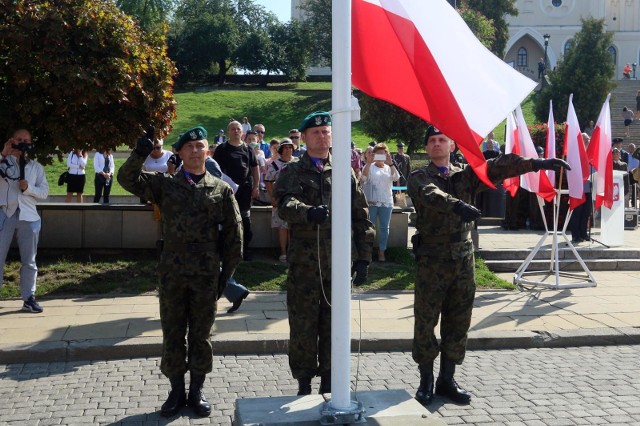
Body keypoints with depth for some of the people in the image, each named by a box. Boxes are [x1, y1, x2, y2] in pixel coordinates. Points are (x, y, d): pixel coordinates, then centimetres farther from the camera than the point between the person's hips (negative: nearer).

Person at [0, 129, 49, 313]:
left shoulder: (36, 167, 12)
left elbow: (44, 192, 6)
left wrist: (28, 188, -10)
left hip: (28, 216, 2)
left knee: (29, 261, 6)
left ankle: (28, 299, 13)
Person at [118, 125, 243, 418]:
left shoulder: (221, 189, 4)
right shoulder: (165, 184, 5)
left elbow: (233, 233, 5)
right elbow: (127, 179, -4)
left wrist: (227, 271, 1)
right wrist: (139, 155, -22)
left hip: (207, 275, 0)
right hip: (172, 273, 1)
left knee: (200, 335, 9)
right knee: (173, 335, 8)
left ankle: (197, 391, 22)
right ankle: (176, 391, 22)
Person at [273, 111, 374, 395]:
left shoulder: (345, 174, 12)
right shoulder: (293, 173, 3)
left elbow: (361, 218, 11)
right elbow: (285, 205, -17)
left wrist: (363, 258, 4)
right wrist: (309, 212, -39)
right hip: (304, 263, -2)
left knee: (333, 326, 10)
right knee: (303, 327, 4)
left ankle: (328, 383, 22)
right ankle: (304, 385, 17)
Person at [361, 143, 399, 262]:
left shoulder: (389, 168, 8)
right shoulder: (370, 167, 3)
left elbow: (396, 177, -11)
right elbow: (364, 177, -15)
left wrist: (390, 163, -22)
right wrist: (368, 163, -25)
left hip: (386, 202, 2)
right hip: (371, 202, -2)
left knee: (384, 228, 7)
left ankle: (382, 251, 16)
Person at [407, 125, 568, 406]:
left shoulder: (466, 175, 14)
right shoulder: (419, 177, 0)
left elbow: (499, 166, 1)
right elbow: (431, 194, -23)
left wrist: (537, 163, -11)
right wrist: (456, 205, -43)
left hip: (463, 259, 4)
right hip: (431, 261, -4)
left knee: (458, 324, 8)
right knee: (425, 323, 0)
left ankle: (447, 380, 19)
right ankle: (426, 381, 12)